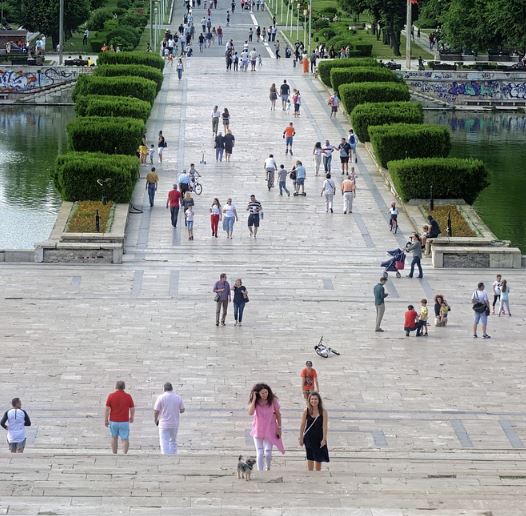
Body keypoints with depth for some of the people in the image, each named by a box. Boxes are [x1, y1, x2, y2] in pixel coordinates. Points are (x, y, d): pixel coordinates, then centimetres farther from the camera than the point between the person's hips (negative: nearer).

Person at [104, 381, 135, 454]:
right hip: (124, 422, -1)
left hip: (113, 421, 1)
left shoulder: (111, 396, -6)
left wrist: (106, 420, 2)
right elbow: (132, 409, 2)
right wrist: (131, 417, 21)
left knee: (114, 437, 19)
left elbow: (107, 409, -7)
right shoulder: (128, 396, -4)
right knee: (125, 439, 0)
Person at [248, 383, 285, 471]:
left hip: (270, 430, -1)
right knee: (259, 453, -4)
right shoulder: (255, 402, -7)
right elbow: (250, 412, -23)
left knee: (268, 452, -4)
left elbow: (278, 414, 4)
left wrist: (279, 427, 3)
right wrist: (254, 399, -23)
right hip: (258, 430, 1)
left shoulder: (273, 401, -7)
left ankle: (268, 468, 27)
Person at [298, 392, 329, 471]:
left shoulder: (323, 412, -10)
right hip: (309, 437, 1)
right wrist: (301, 438, 2)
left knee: (318, 458, 8)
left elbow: (325, 426, -9)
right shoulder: (306, 411, -5)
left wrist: (324, 439, -12)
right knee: (310, 457, 6)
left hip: (319, 437, -1)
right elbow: (302, 425, 1)